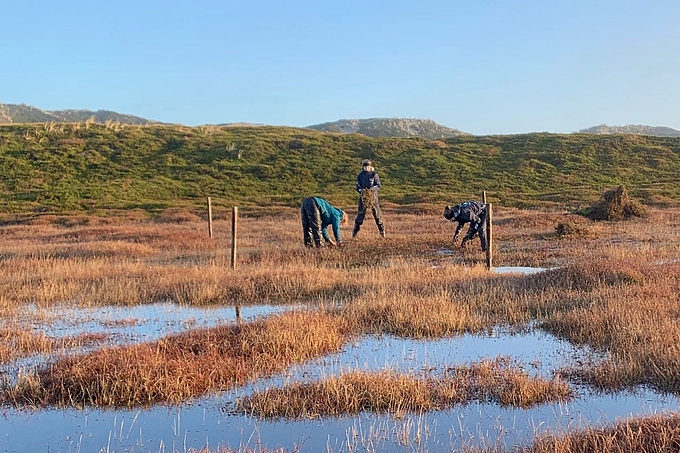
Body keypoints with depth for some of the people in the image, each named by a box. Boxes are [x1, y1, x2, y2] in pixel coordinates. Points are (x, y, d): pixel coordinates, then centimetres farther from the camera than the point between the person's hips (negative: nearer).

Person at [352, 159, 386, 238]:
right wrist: (361, 190, -19)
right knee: (360, 214, 1)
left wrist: (371, 189, -22)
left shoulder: (374, 175, -1)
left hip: (373, 197, -1)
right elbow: (358, 187, 4)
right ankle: (355, 232, 7)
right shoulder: (360, 176, 5)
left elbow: (378, 186, -4)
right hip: (363, 197, 1)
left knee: (377, 214, 1)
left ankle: (382, 231, 10)